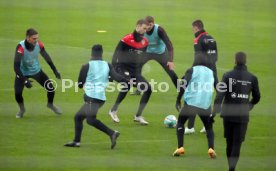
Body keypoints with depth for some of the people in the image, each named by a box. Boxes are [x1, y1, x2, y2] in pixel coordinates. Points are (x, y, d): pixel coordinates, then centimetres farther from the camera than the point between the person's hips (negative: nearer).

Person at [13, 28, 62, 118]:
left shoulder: (39, 44, -23)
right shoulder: (21, 47, -35)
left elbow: (46, 57, -4)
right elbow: (16, 66, -36)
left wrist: (55, 70, -2)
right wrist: (25, 80, -42)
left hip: (36, 70, 3)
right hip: (23, 73, -3)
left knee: (51, 88, -4)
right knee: (17, 93, -16)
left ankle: (50, 105, 31)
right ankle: (22, 109, 19)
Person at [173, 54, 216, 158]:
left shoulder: (192, 70, 4)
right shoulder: (211, 72, 15)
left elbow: (183, 86, -8)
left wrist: (178, 100, -4)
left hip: (191, 102, -2)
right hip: (205, 105, 2)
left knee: (180, 123, 17)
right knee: (209, 127, 18)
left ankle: (180, 148, 2)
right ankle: (211, 148, -6)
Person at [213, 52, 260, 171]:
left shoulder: (227, 75, -5)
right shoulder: (252, 78, -3)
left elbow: (220, 95, -13)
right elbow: (256, 98, 7)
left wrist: (215, 112, -16)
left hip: (228, 115, 1)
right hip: (242, 116, -1)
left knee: (229, 142, 16)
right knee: (237, 143, -1)